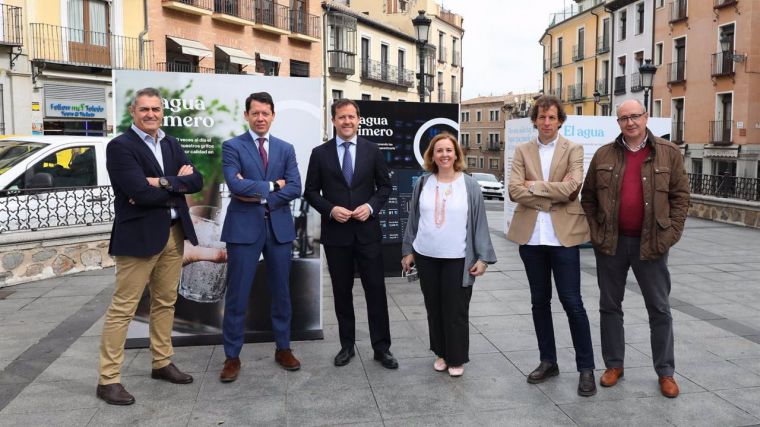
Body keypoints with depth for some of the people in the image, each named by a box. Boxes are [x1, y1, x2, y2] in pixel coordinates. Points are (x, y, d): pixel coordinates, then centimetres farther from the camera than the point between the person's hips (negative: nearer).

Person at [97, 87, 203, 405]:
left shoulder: (171, 144, 13)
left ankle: (162, 364, 29)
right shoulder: (120, 146, -8)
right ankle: (108, 379, 6)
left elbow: (196, 181, 1)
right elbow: (140, 192, -20)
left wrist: (162, 183, -14)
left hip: (174, 233, 7)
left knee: (165, 303, 16)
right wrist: (176, 186, -7)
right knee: (123, 308, -2)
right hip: (139, 235, -7)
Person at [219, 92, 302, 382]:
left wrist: (260, 196, -12)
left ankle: (283, 348, 26)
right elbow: (236, 185, -15)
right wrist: (272, 186, -10)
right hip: (244, 227, -3)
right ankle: (232, 356, 13)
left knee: (281, 291, 11)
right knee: (237, 295, 1)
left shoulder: (286, 149, 10)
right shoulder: (232, 147, 0)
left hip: (279, 226, 3)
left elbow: (295, 188, -3)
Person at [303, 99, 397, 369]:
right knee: (342, 292, 11)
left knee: (376, 290, 2)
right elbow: (311, 192, 3)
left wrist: (371, 206, -11)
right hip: (335, 233, 0)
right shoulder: (320, 153, 2)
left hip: (367, 231, 0)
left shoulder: (372, 151, 4)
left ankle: (381, 347, 13)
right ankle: (347, 345, 24)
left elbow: (385, 186, 7)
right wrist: (330, 210, -13)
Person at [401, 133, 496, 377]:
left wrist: (483, 257, -7)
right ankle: (441, 353, 27)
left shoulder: (469, 185, -3)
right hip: (426, 257, 3)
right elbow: (413, 219, 10)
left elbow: (480, 222, -3)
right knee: (434, 308, 12)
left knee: (456, 310, 2)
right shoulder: (423, 184, 5)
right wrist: (408, 251, 10)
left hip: (458, 259, -3)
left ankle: (457, 358, 17)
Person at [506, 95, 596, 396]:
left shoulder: (573, 150, 2)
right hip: (531, 235, 3)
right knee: (539, 301, 11)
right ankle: (548, 361, 25)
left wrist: (535, 185, -9)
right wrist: (553, 196, -12)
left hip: (563, 234, -3)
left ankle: (586, 368, 10)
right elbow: (514, 191, -6)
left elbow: (571, 188, -14)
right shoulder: (523, 151, 8)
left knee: (572, 303, -2)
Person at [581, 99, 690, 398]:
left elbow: (680, 196, 1)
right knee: (610, 306, 10)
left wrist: (670, 234, -7)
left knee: (659, 309, 6)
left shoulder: (668, 153, 0)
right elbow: (588, 197, 9)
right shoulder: (603, 155, 4)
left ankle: (665, 372, 19)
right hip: (610, 243, 2)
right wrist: (596, 231, 0)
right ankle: (614, 365, 24)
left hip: (651, 244, -1)